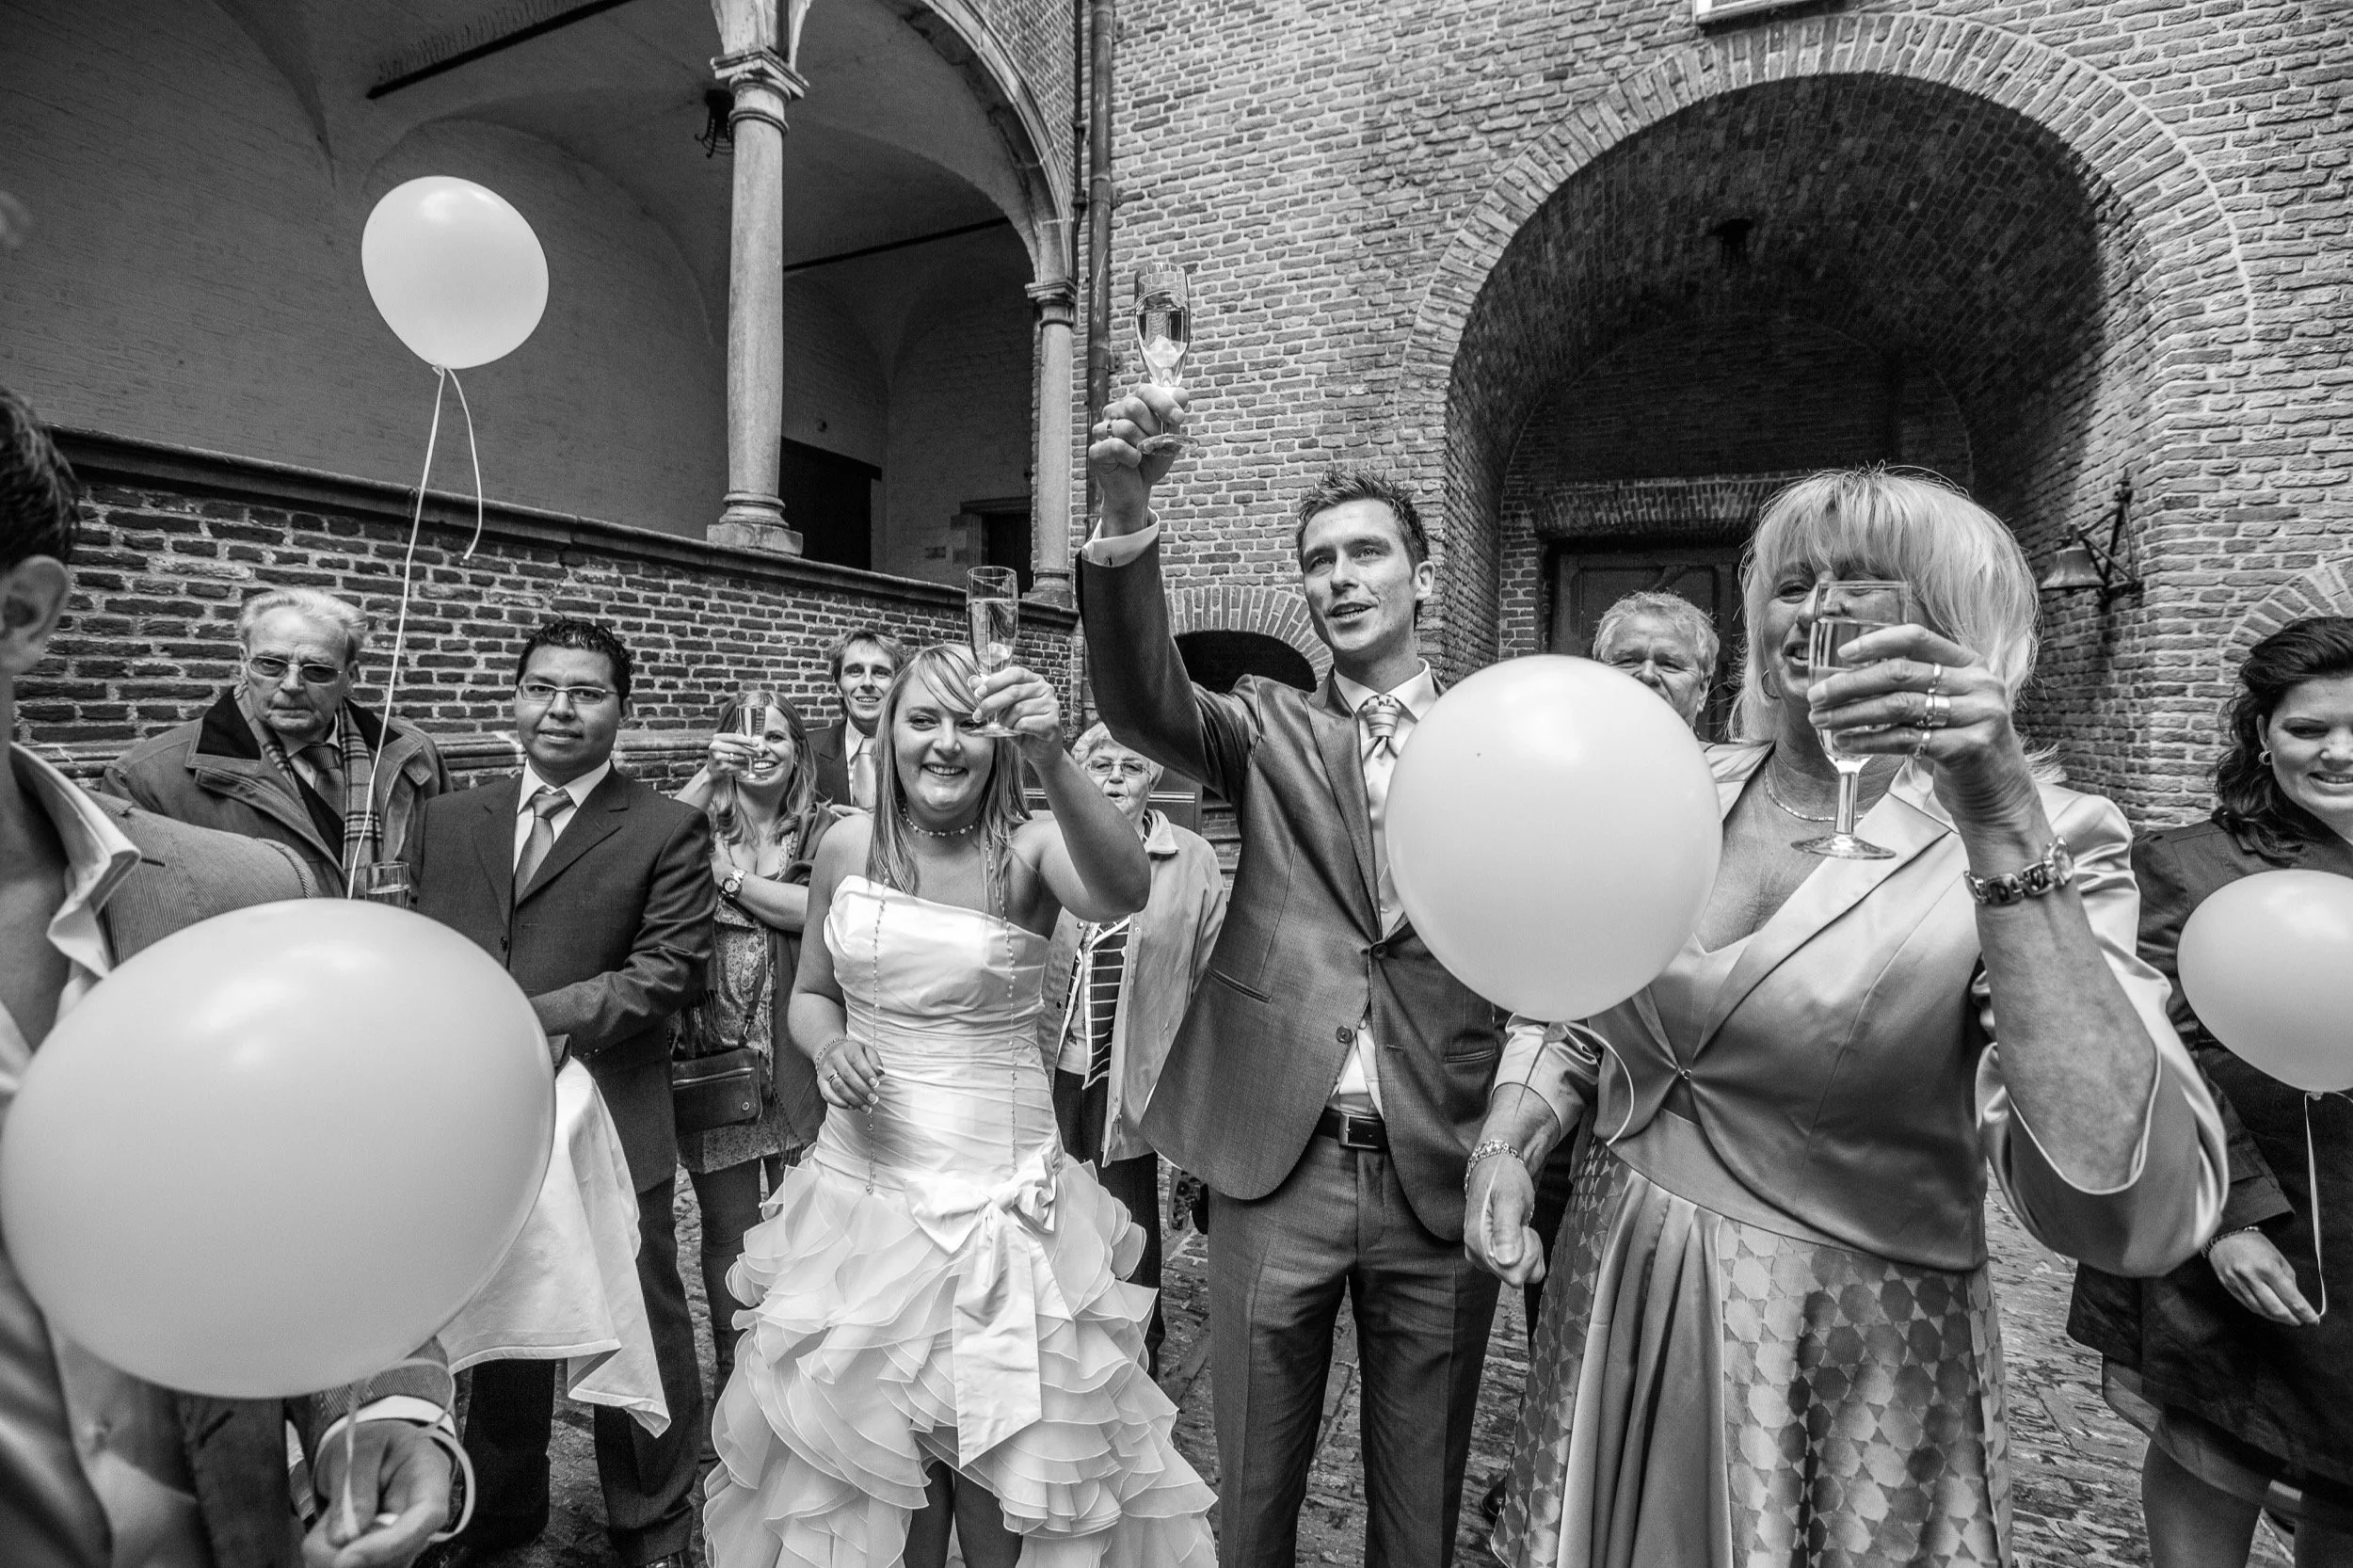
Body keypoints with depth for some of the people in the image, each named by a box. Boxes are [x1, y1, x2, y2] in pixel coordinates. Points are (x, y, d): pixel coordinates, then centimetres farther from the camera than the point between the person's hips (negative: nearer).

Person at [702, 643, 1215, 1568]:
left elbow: (1123, 894, -33)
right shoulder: (849, 846, 0)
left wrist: (1053, 762, -46)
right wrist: (828, 1047, -8)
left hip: (998, 1190, -3)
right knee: (866, 1441, 19)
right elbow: (810, 993, 12)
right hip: (861, 1181, 3)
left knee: (1004, 1449, 11)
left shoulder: (1030, 846, -11)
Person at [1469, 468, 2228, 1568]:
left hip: (1851, 1366, -3)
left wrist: (2005, 828, -29)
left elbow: (2130, 1216, -26)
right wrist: (1506, 1142, -7)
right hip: (1612, 1307, 4)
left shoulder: (2040, 839, -12)